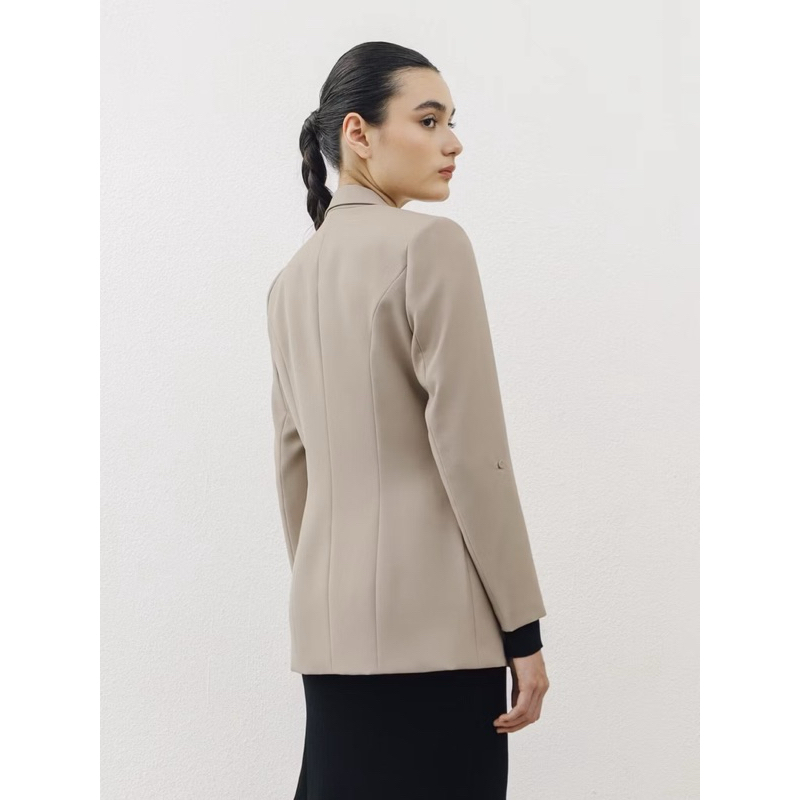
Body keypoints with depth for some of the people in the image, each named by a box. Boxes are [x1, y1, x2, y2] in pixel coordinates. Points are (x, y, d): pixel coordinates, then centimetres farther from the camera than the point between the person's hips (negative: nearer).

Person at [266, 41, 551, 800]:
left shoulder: (291, 279, 13)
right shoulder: (431, 243, -9)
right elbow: (470, 450, -13)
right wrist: (523, 626, -9)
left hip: (330, 624, 8)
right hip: (433, 619, -7)